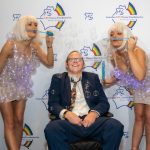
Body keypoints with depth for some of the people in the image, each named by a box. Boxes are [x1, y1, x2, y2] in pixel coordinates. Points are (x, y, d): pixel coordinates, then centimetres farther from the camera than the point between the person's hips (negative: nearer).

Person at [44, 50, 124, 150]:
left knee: (116, 126, -27)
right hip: (69, 122, -1)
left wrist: (94, 113, -11)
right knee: (51, 129, -34)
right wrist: (66, 114, -15)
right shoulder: (58, 79, 16)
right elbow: (53, 104, 6)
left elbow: (104, 102, 12)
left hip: (91, 120, 2)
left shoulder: (93, 78, 20)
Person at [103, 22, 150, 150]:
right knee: (139, 117, 11)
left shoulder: (137, 51, -33)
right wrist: (111, 80, -9)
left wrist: (130, 51, -45)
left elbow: (140, 76, -50)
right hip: (138, 87, 6)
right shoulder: (113, 55, -13)